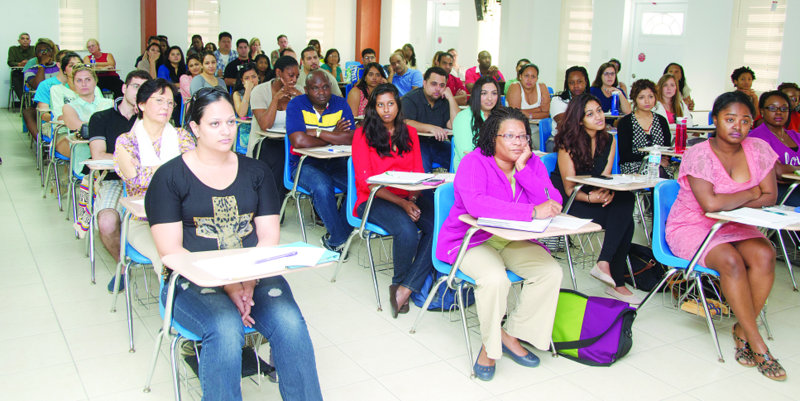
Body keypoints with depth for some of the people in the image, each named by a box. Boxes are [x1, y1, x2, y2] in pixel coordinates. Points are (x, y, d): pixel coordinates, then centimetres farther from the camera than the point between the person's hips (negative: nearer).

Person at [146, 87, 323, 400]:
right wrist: (225, 285, -18)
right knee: (226, 329, -33)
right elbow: (171, 250, -5)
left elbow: (269, 237, 6)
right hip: (194, 279, -2)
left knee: (290, 323, -26)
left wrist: (249, 280, -13)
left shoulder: (255, 172, 13)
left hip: (255, 273, 3)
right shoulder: (169, 177, 3)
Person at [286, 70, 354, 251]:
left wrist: (317, 132, -17)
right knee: (322, 186, -34)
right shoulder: (296, 105, -6)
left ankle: (333, 238, -5)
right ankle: (340, 238, -12)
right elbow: (298, 141, -23)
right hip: (304, 163, -3)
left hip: (334, 162, 4)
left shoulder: (340, 104, 3)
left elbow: (352, 138, -13)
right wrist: (334, 138, -11)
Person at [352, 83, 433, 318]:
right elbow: (365, 181, -6)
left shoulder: (410, 133, 16)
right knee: (406, 230, -34)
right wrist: (401, 203, -17)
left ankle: (405, 289, -22)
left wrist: (413, 199, -10)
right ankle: (399, 282, -5)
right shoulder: (363, 134, 1)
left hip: (409, 197, 4)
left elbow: (418, 173, 14)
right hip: (374, 199, -4)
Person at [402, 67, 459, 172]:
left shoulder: (444, 101, 10)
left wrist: (451, 98, -7)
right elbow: (405, 123, -22)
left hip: (437, 143, 5)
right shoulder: (410, 99, -5)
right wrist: (430, 128, -32)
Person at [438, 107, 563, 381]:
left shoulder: (532, 163, 1)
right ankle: (490, 345, -6)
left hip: (514, 242, 6)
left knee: (551, 271, -15)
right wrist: (531, 212, -39)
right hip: (472, 241, -5)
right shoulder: (475, 162, -16)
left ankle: (511, 335, 1)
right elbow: (476, 203, -36)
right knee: (495, 279, -32)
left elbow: (553, 204, -10)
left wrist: (523, 169, -20)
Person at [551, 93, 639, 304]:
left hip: (595, 196, 6)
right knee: (625, 221, -25)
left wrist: (607, 192, -23)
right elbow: (570, 189, -13)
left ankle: (604, 263, -20)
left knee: (625, 199, -26)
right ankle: (616, 282, -18)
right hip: (568, 203, -6)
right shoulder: (568, 144, -12)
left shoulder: (609, 140, 4)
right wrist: (591, 198, -33)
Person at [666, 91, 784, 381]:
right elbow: (710, 203, -28)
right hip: (691, 227, -5)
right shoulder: (698, 155, -17)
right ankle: (758, 345, -17)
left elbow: (769, 197, -3)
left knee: (764, 255, -24)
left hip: (734, 226, 5)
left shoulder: (759, 150, 0)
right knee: (731, 261, -29)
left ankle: (743, 329, -9)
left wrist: (729, 204, -17)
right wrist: (750, 194, -12)